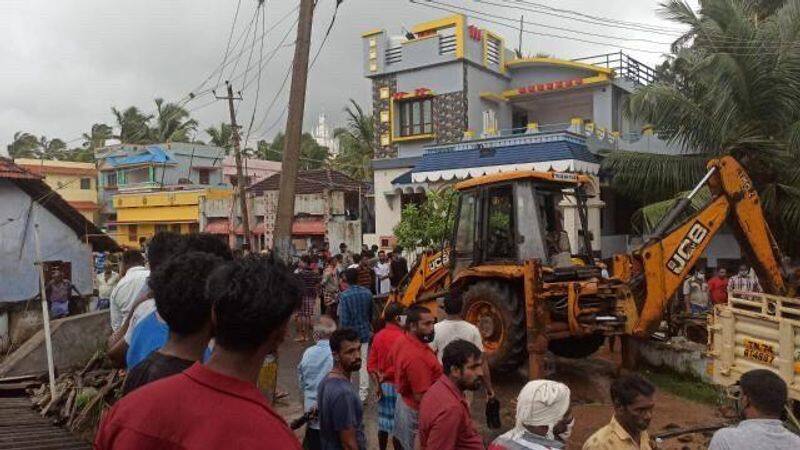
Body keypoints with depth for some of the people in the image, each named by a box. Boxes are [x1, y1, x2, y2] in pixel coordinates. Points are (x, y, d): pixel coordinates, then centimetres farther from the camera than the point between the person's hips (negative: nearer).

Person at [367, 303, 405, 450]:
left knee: (383, 422, 16)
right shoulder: (401, 338, -19)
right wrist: (384, 376, -7)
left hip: (383, 386, 7)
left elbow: (371, 364, 2)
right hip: (397, 386, -7)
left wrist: (378, 383, 0)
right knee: (397, 424, 4)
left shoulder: (378, 336, 2)